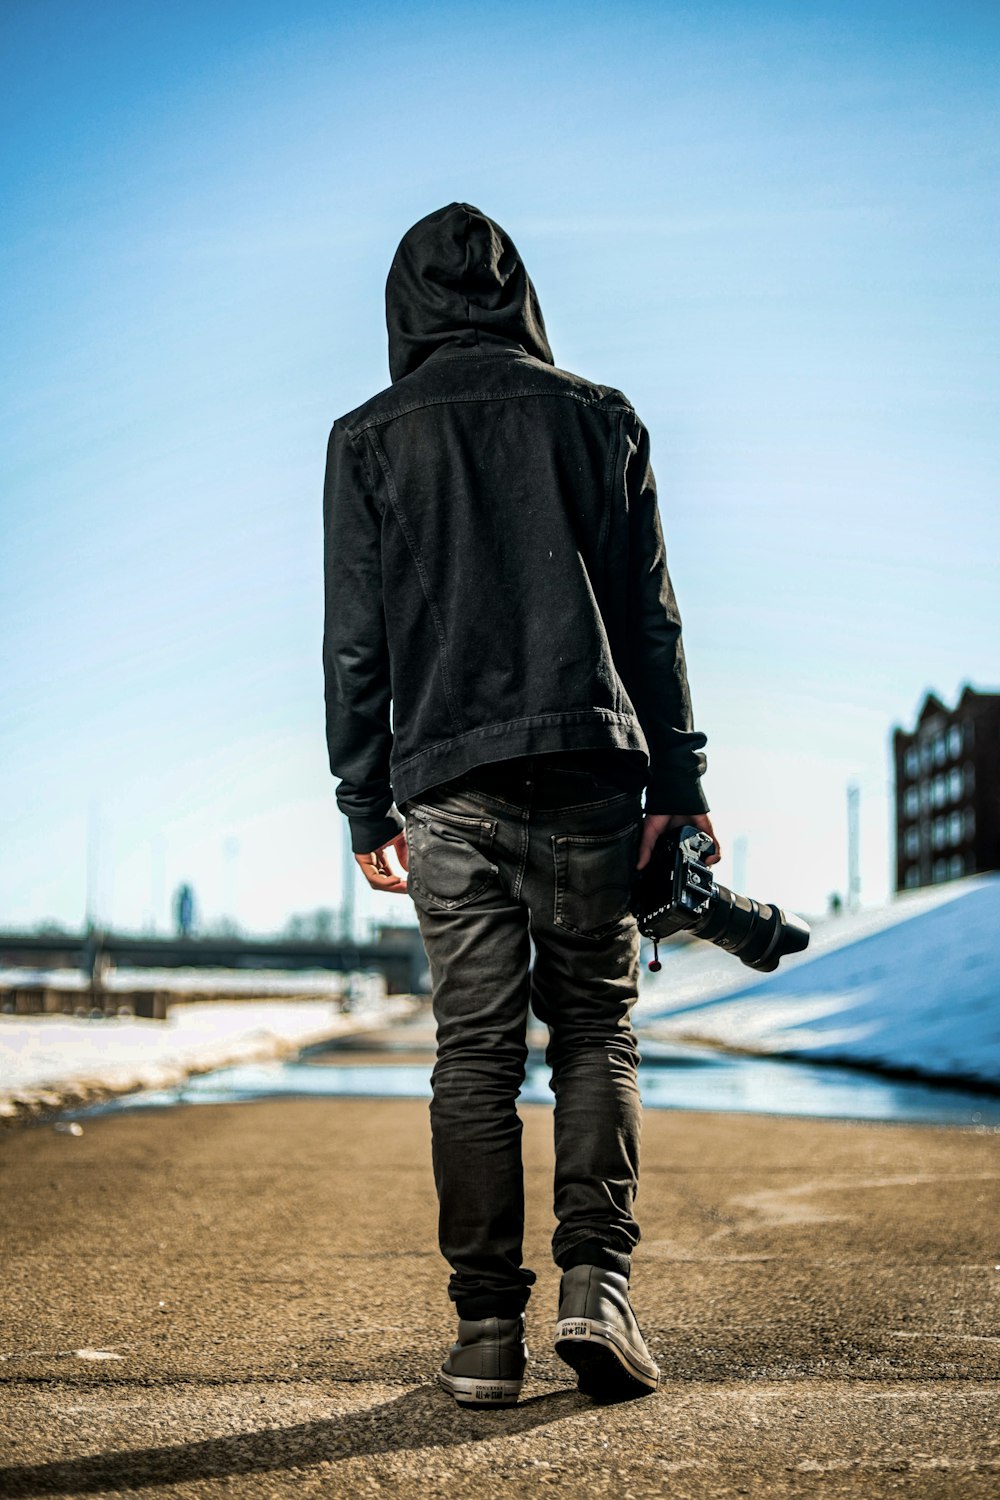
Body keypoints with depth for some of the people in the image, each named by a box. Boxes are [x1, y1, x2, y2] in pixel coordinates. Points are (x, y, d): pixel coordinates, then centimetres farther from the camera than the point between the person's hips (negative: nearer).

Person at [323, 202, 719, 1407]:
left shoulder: (367, 439, 8)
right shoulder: (598, 417, 10)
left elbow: (356, 640, 5)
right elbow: (651, 618, 7)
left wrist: (366, 805, 9)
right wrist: (677, 784, 10)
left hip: (449, 782, 0)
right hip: (590, 768, 0)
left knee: (473, 1054, 3)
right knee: (595, 1031, 8)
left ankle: (487, 1331, 4)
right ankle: (595, 1282, -5)